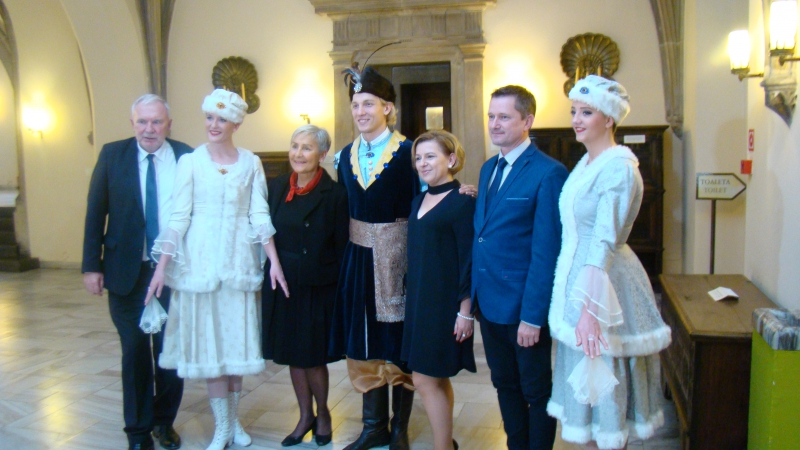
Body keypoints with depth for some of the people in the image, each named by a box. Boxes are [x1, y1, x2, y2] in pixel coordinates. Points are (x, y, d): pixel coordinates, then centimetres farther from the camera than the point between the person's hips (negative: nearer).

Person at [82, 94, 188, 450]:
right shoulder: (112, 155, 1)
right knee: (135, 352, 9)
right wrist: (91, 265, -3)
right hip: (127, 270, 0)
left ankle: (164, 420, 30)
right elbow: (96, 213, 1)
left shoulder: (187, 157, -1)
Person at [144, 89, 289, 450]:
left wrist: (274, 260, -6)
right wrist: (161, 267, -7)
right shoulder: (191, 162, 0)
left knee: (237, 339, 8)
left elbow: (260, 216, 3)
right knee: (208, 342, 3)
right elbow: (178, 217, -2)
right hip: (200, 260, -1)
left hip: (239, 261, 1)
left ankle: (234, 420, 23)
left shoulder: (251, 163, 5)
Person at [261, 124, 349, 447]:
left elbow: (342, 248, -8)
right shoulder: (276, 188, 4)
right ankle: (305, 416, 32)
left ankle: (322, 414, 30)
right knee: (293, 355, 14)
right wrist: (271, 276, 3)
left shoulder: (334, 194, -9)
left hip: (318, 288, -4)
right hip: (282, 286, 4)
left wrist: (338, 288, -10)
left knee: (313, 357, 5)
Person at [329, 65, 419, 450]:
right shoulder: (347, 155, 8)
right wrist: (347, 250, 6)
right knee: (364, 342, 11)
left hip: (396, 254, -5)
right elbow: (345, 209, 13)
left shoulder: (406, 151, -9)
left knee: (399, 342, 6)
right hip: (359, 255, 5)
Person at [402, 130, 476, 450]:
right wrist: (413, 298, 12)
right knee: (437, 379, 14)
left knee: (426, 380, -4)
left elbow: (469, 259, -14)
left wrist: (465, 312, -16)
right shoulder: (419, 201, 12)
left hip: (445, 302, -8)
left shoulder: (461, 202, -11)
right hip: (419, 299, 8)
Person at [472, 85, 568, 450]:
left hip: (524, 308, -7)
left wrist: (533, 316, -19)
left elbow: (546, 252, -18)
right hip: (489, 301, 7)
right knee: (505, 386, 19)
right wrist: (473, 293, 7)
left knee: (536, 392, 11)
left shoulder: (548, 174, -15)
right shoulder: (489, 168, 10)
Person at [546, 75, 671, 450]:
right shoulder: (585, 163, 11)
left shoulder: (619, 167, -17)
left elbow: (605, 241, -25)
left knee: (605, 386, 4)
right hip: (575, 275, 9)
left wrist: (590, 307, -30)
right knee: (584, 389, 17)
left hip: (604, 282, -9)